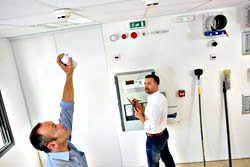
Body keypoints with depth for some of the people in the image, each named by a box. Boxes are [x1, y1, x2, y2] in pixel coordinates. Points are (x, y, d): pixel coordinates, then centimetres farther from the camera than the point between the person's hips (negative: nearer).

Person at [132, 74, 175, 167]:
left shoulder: (154, 102, -30)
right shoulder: (160, 96, 0)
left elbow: (153, 127, -32)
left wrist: (140, 116, -20)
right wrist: (139, 106, 0)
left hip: (154, 138, -9)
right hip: (164, 133, 9)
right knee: (166, 157, 27)